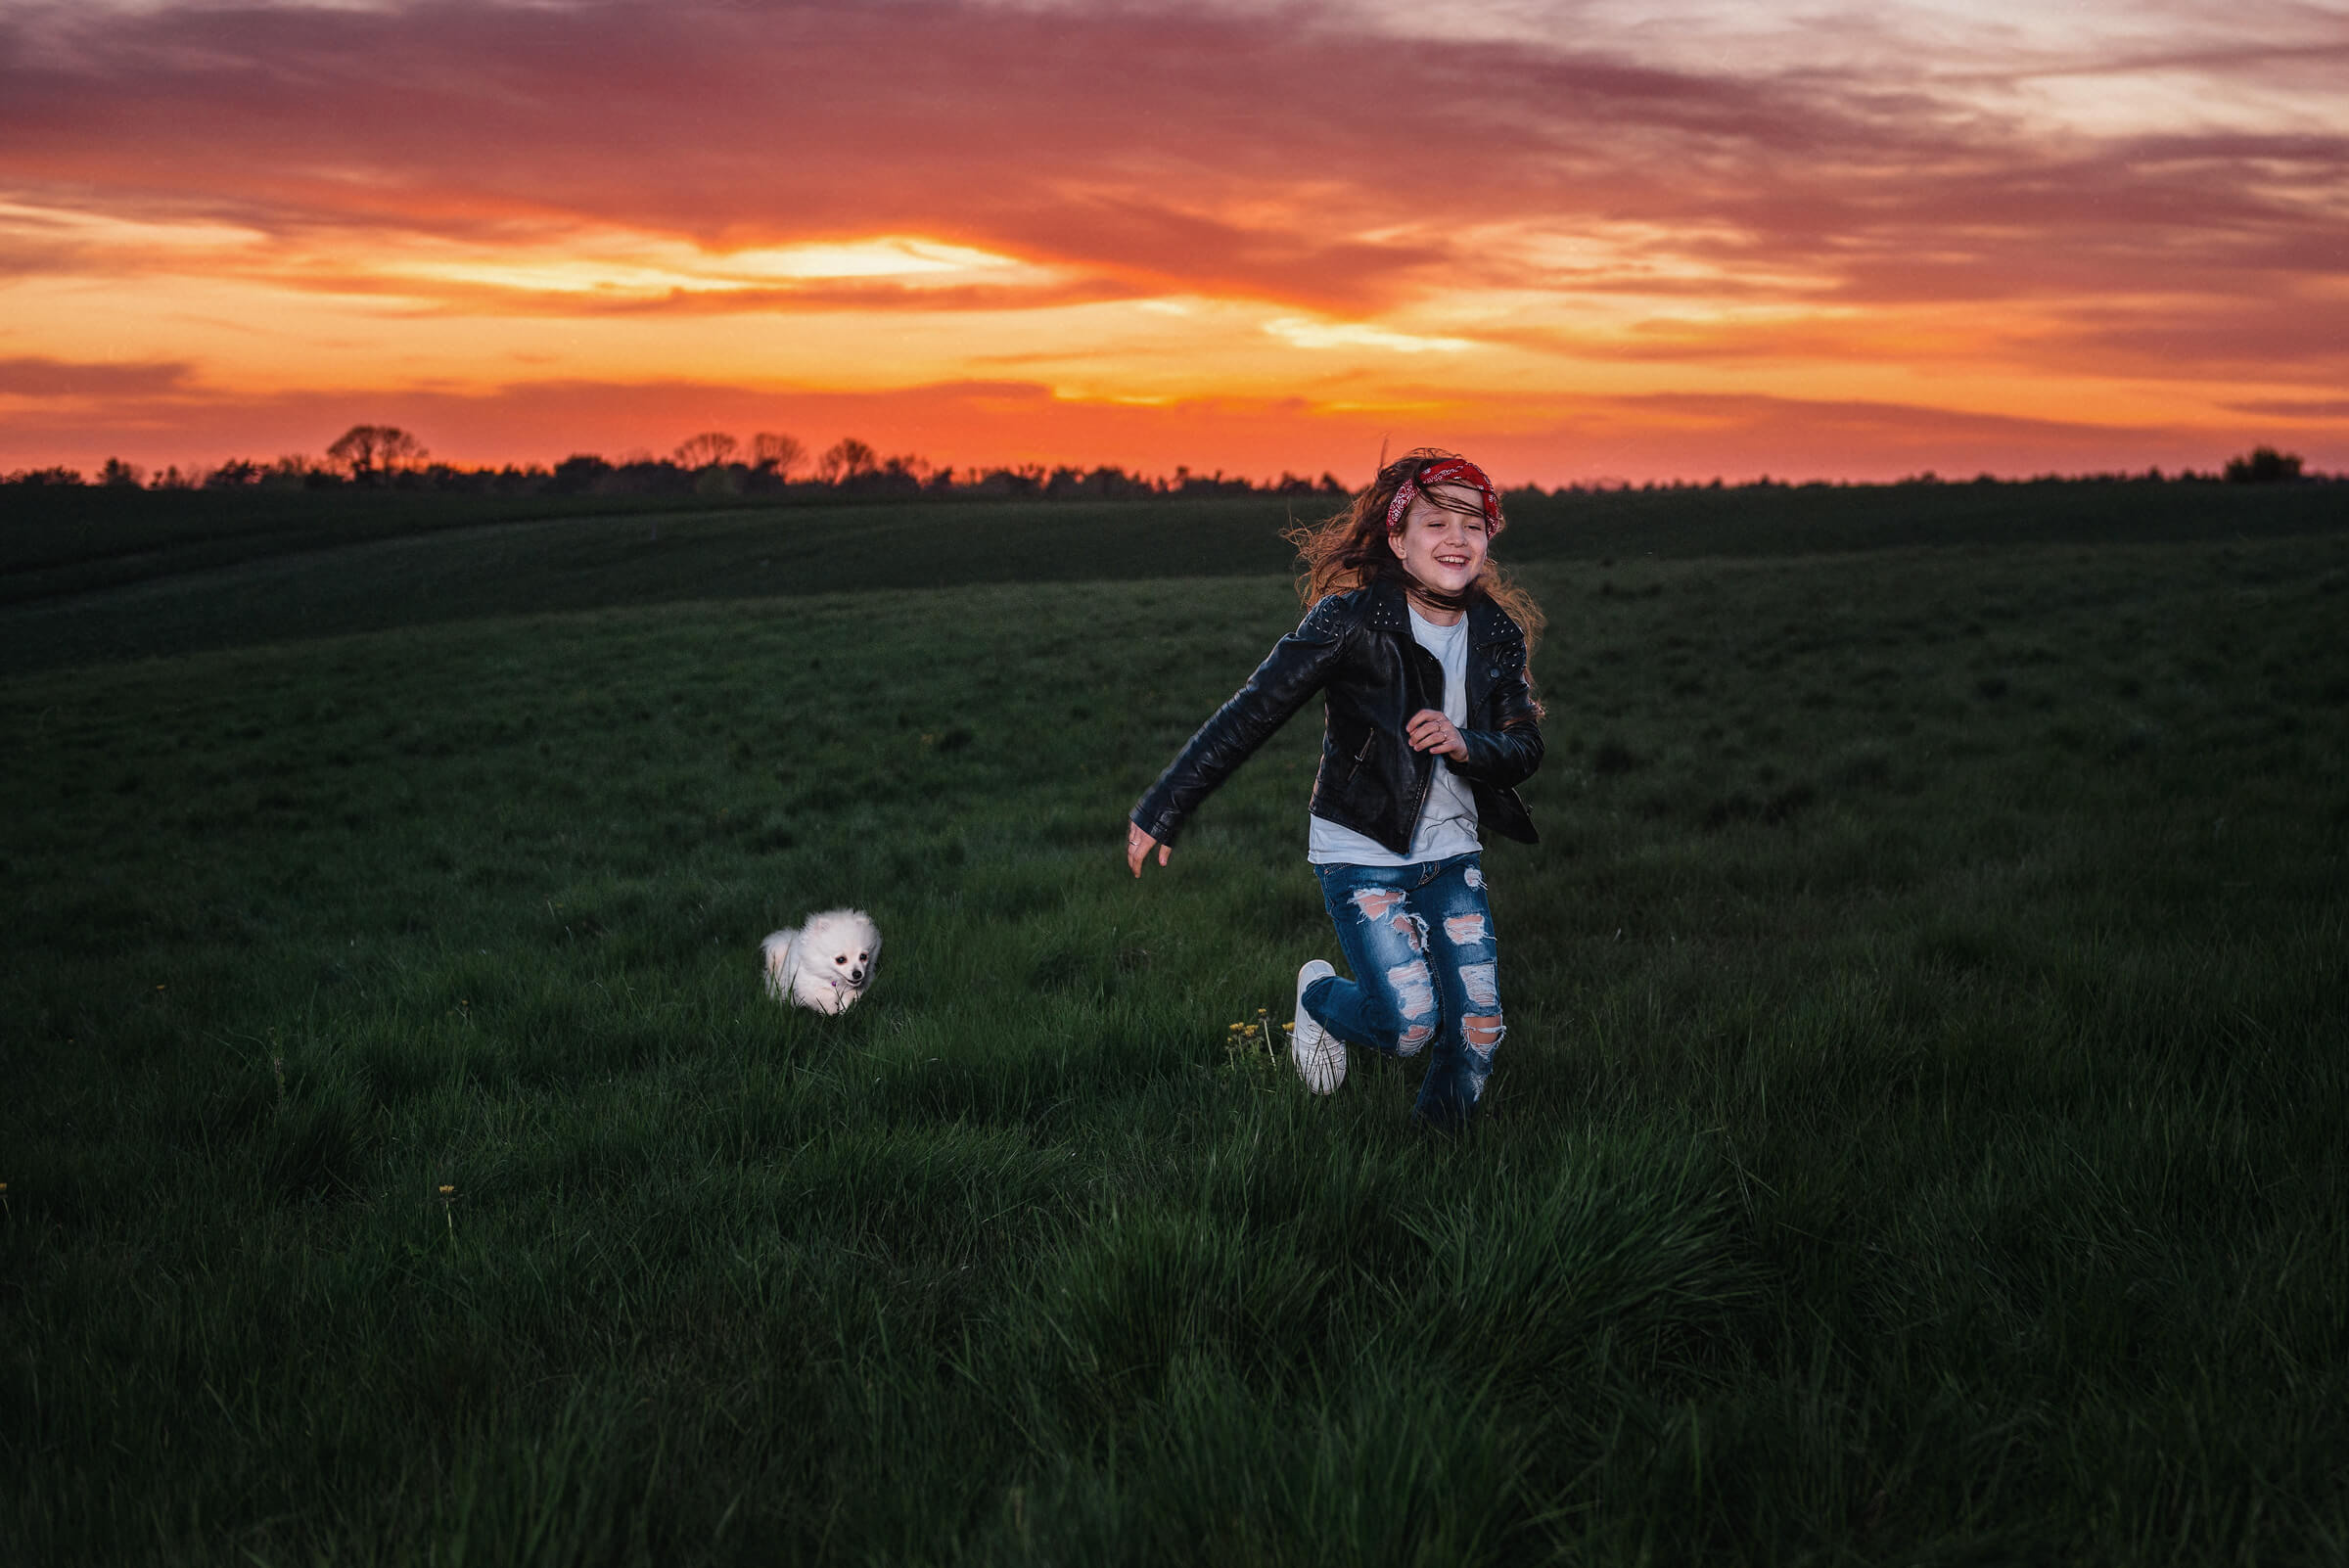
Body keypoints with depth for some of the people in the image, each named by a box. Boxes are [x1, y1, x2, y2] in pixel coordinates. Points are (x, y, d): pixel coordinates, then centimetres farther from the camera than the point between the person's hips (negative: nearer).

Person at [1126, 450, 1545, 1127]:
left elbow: (1525, 747, 6)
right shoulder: (1350, 622, -16)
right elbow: (1249, 714, -13)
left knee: (1480, 1029, -2)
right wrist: (1162, 810, -13)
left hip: (1452, 852, 5)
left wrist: (1466, 746, -18)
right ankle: (1319, 996, 20)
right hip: (1362, 852, -5)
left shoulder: (1498, 635, 0)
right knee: (1409, 1024, -14)